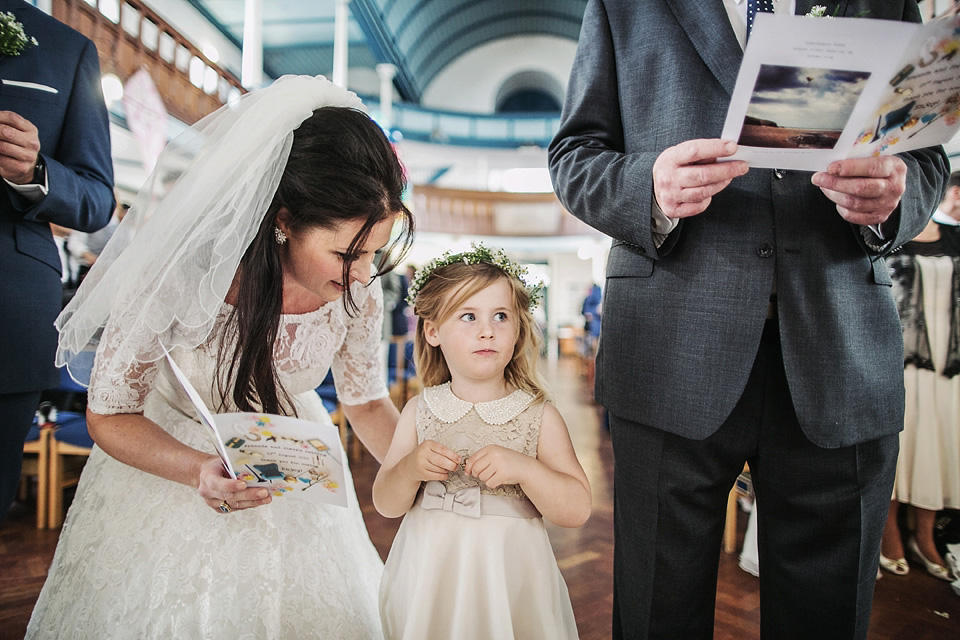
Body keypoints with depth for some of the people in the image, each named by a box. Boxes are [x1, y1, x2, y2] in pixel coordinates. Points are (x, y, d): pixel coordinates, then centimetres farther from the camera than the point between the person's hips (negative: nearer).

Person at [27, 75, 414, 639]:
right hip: (172, 457, -2)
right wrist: (199, 470, -36)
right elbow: (110, 415, -18)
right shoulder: (179, 270, -31)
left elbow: (367, 402, -6)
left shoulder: (359, 291, -22)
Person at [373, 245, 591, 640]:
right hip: (429, 577, 2)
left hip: (508, 579, -1)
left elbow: (578, 510, -11)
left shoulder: (539, 415, -9)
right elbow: (386, 505, 1)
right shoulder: (420, 412, -4)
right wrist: (409, 468, -19)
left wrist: (522, 468, -25)